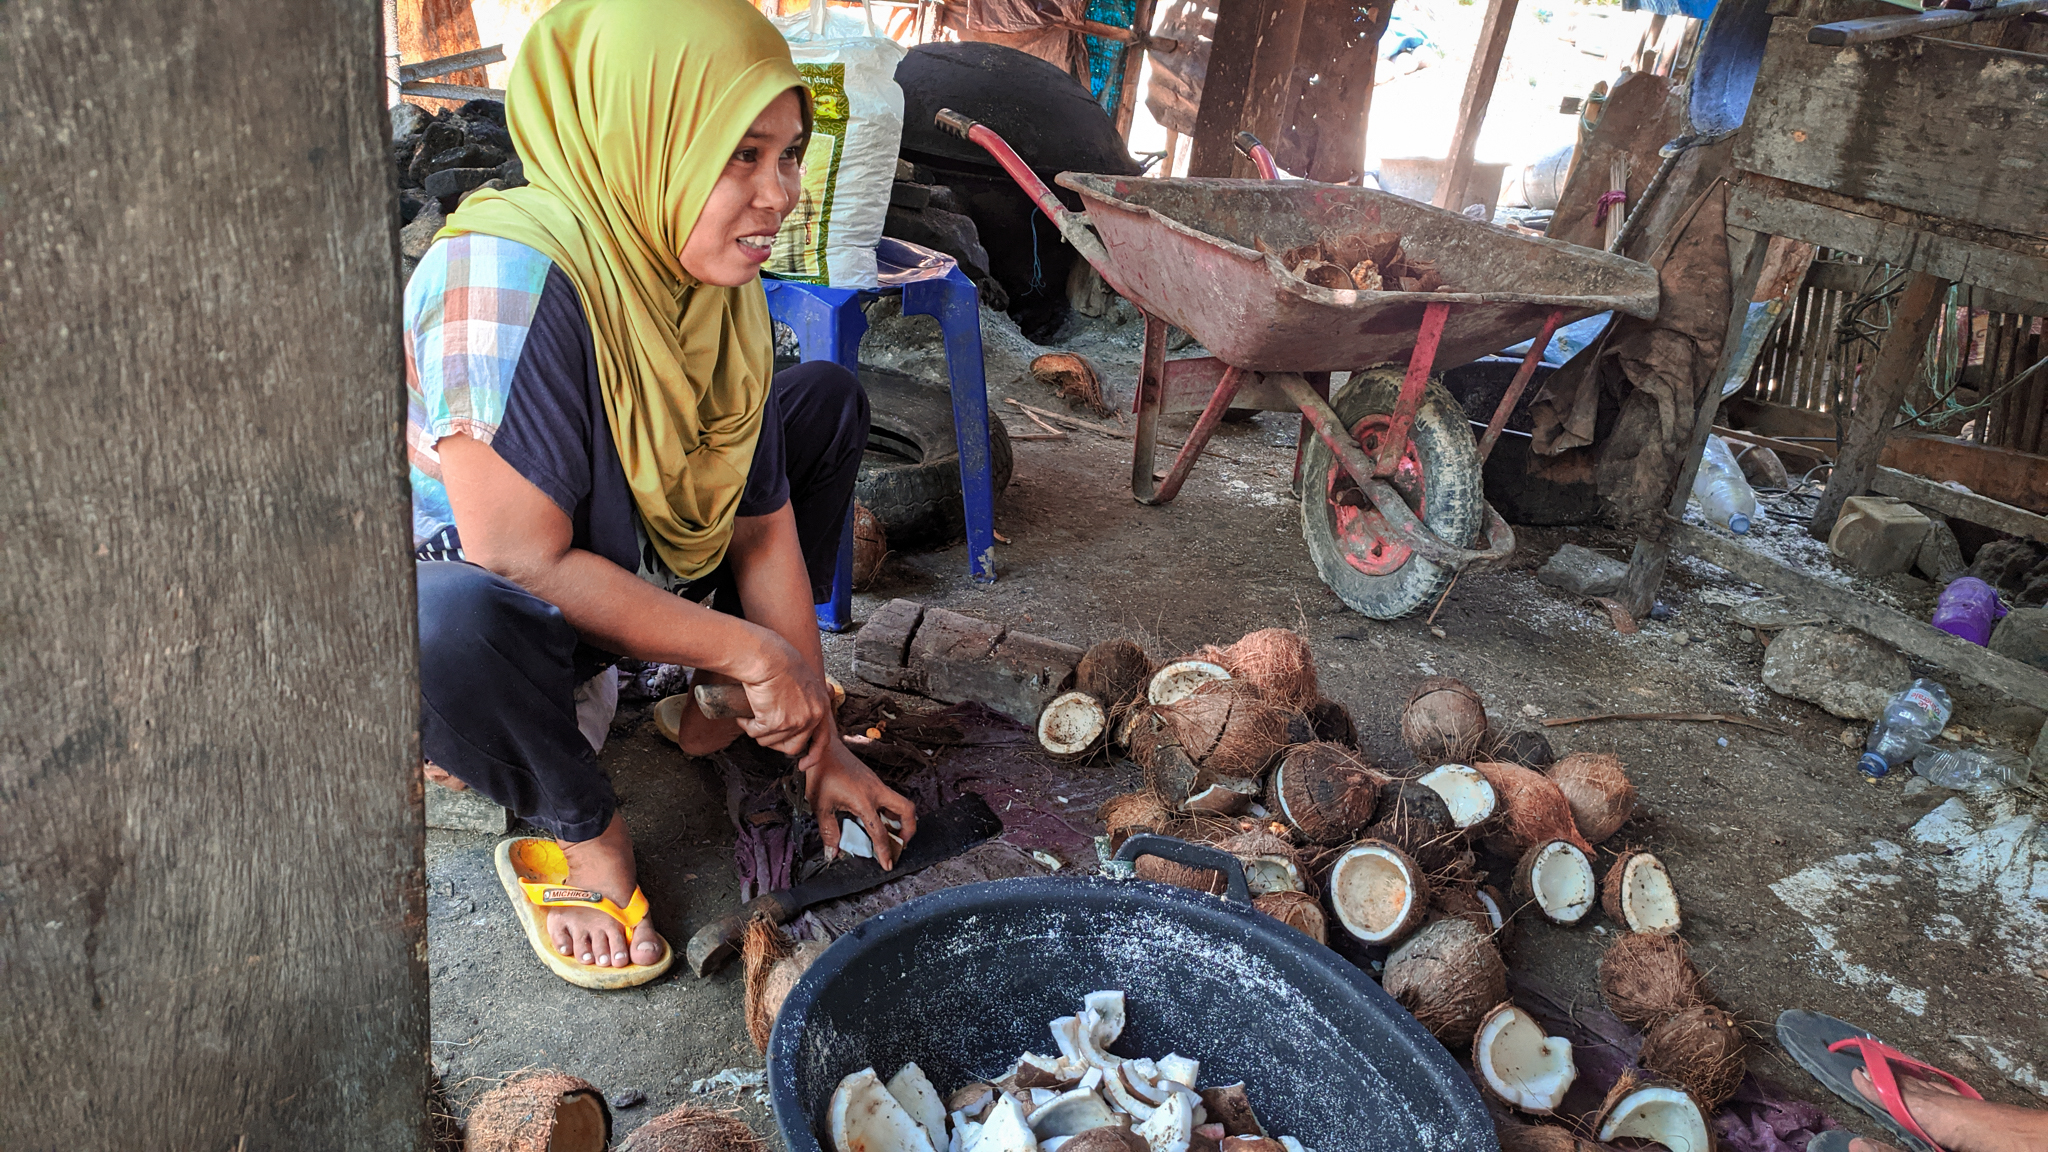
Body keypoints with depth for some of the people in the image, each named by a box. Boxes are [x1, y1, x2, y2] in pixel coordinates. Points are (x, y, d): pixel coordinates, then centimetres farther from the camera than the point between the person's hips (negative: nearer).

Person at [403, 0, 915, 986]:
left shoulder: (721, 284, -8)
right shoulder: (510, 271, -33)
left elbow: (761, 527, -4)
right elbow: (523, 564, -33)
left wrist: (819, 743, -5)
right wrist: (747, 651, -25)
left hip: (630, 577, 8)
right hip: (452, 597, -7)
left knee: (826, 400, 7)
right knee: (462, 626, -44)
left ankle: (712, 711, 13)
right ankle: (582, 826, -9)